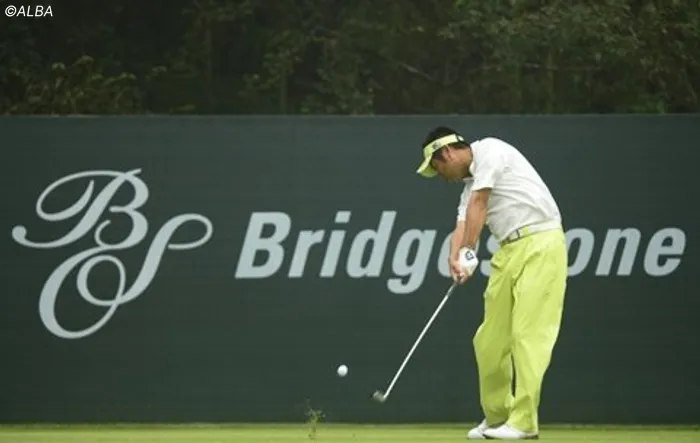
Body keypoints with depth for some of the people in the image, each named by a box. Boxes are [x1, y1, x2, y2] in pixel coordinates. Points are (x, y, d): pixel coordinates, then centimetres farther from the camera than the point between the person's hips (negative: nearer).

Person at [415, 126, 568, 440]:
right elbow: (463, 225, 4)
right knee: (490, 339, 8)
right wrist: (455, 260, -15)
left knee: (528, 333, -14)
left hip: (540, 243, -9)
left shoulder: (490, 150, -4)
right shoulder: (470, 184, 20)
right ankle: (497, 416, 20)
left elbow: (478, 206, -12)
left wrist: (469, 252, -17)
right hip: (509, 250, 9)